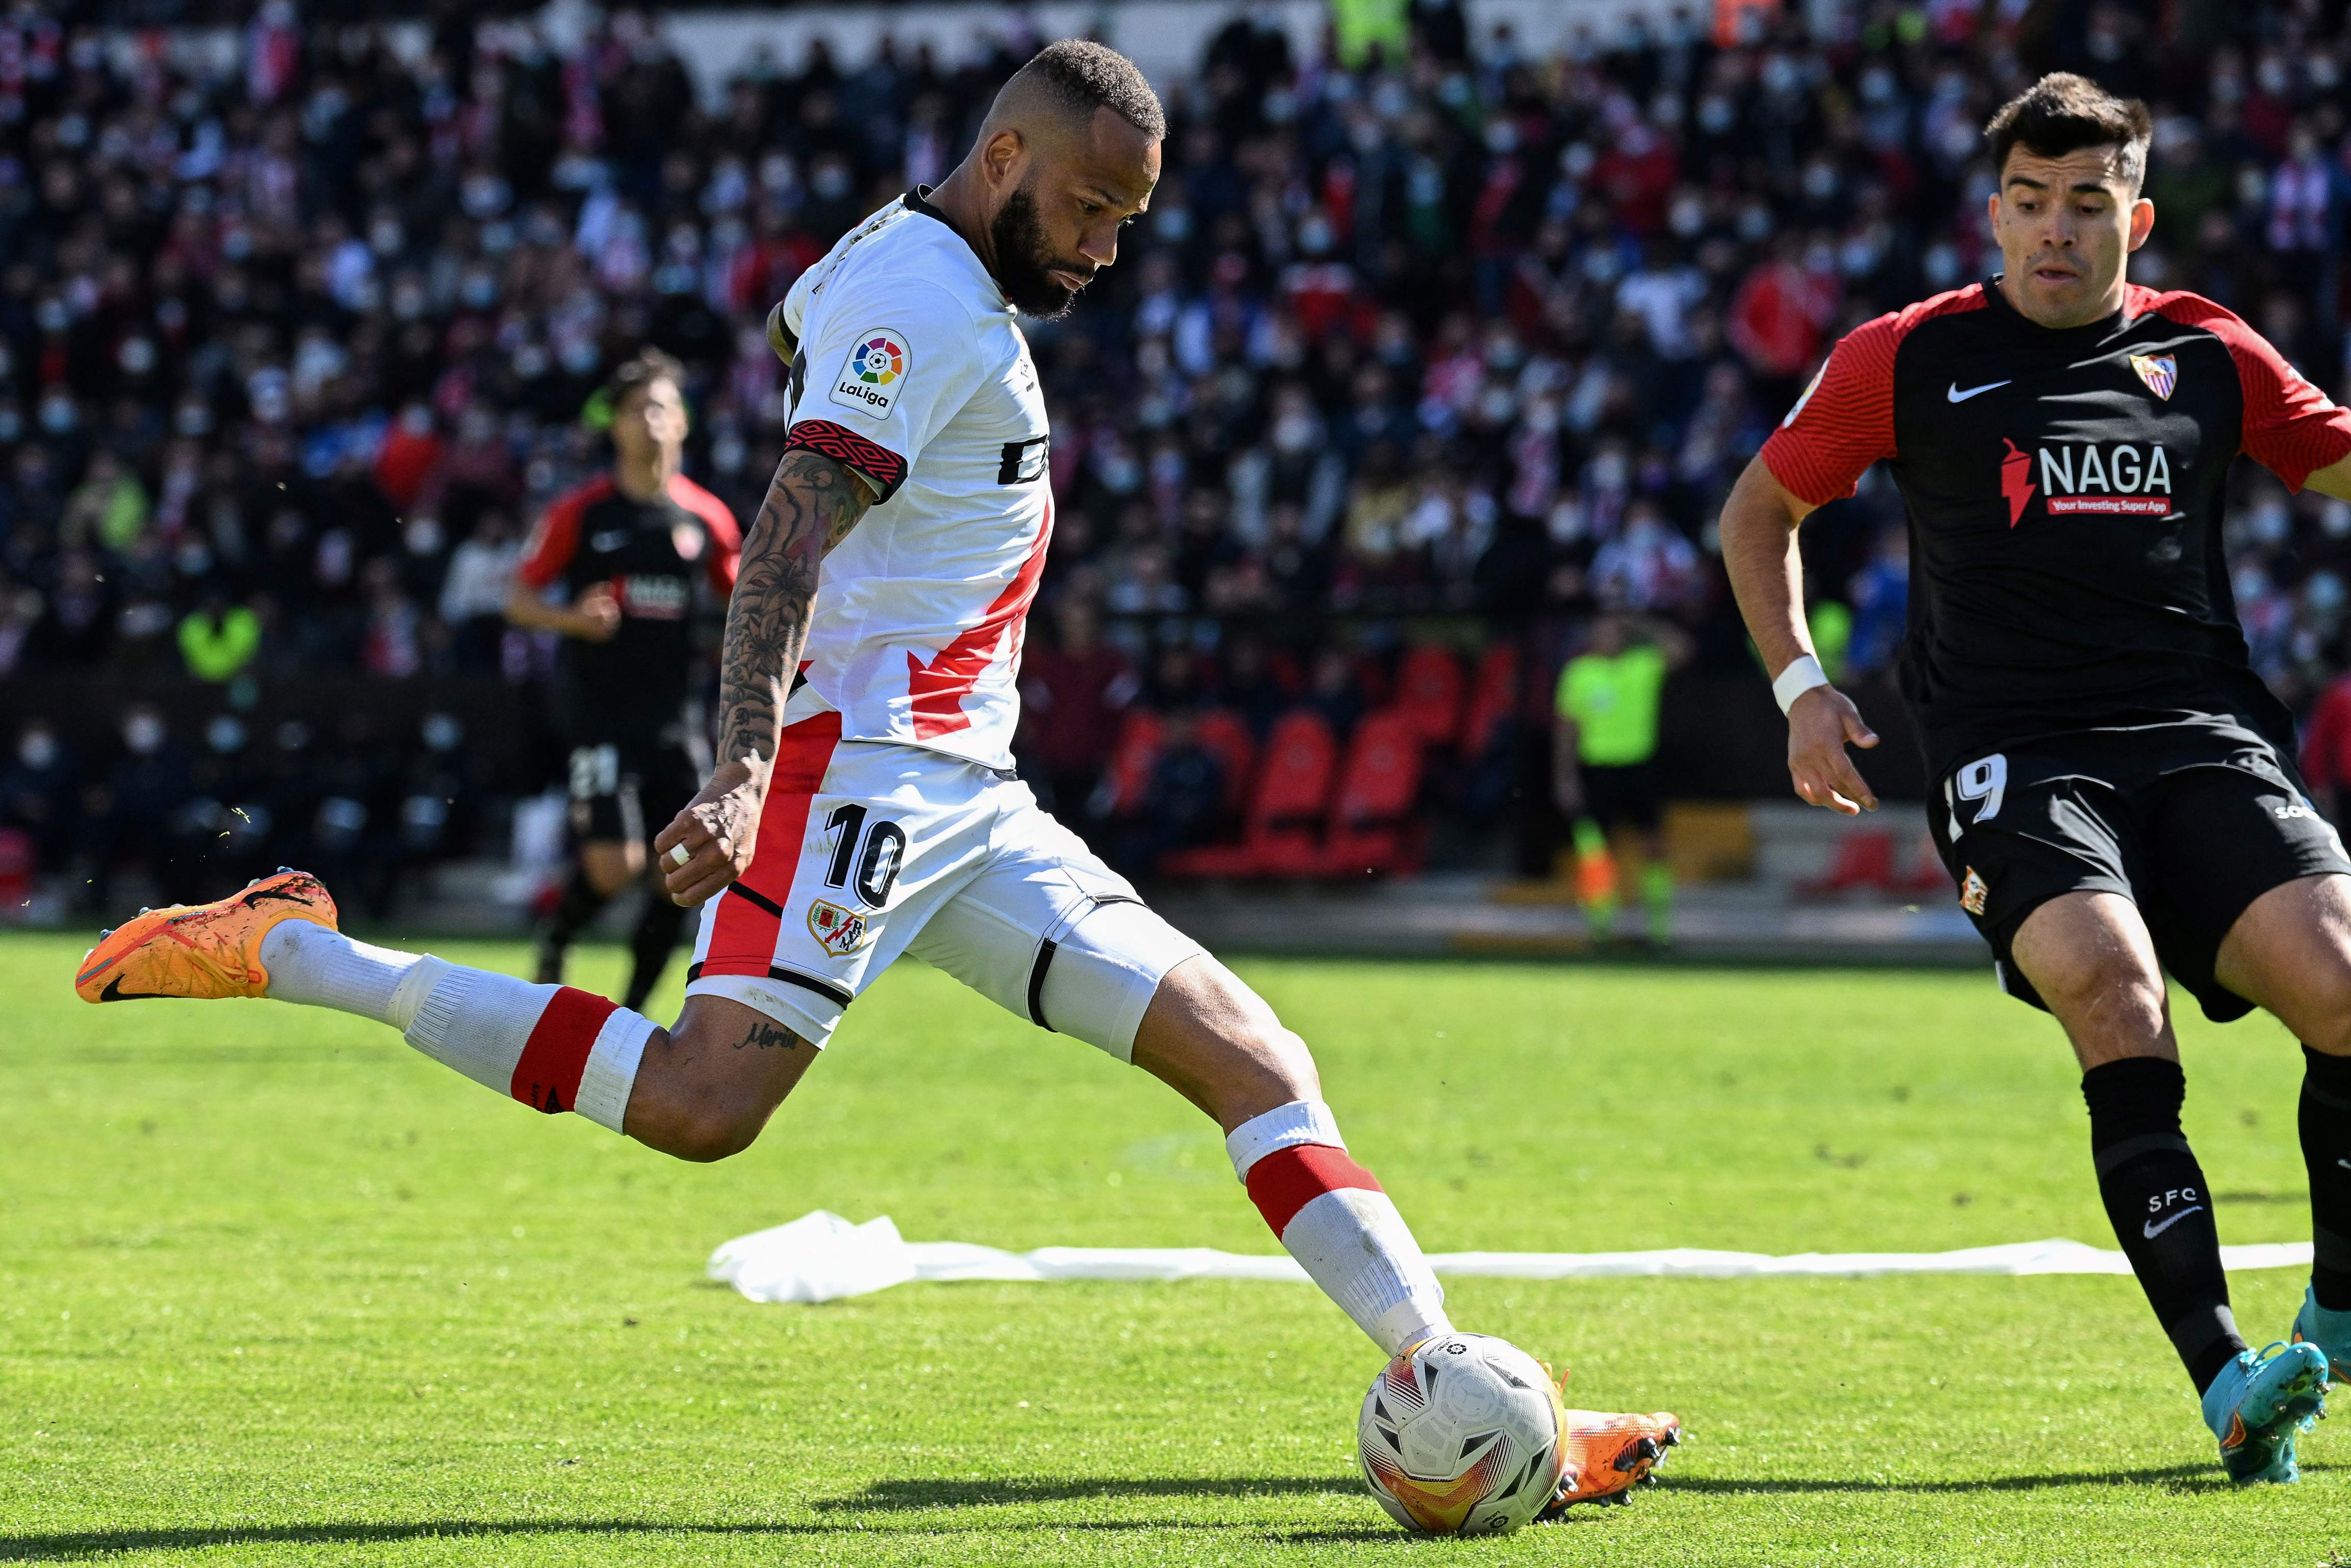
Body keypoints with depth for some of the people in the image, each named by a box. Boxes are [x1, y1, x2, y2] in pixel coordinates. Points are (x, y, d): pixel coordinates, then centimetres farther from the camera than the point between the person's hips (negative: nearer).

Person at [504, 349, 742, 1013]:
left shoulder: (706, 517, 5)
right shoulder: (581, 512, -4)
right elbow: (519, 599, 1)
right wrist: (573, 619, -19)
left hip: (673, 719, 4)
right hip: (599, 712, -4)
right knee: (613, 865, -16)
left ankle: (631, 1014, 13)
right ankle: (555, 944, 16)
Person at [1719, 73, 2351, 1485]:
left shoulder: (2208, 356, 13)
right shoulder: (1912, 360, 9)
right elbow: (1762, 510, 20)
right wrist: (1799, 684, 8)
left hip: (2204, 736, 2)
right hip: (2016, 756, -2)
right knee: (2116, 996, -30)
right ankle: (2225, 1381, -32)